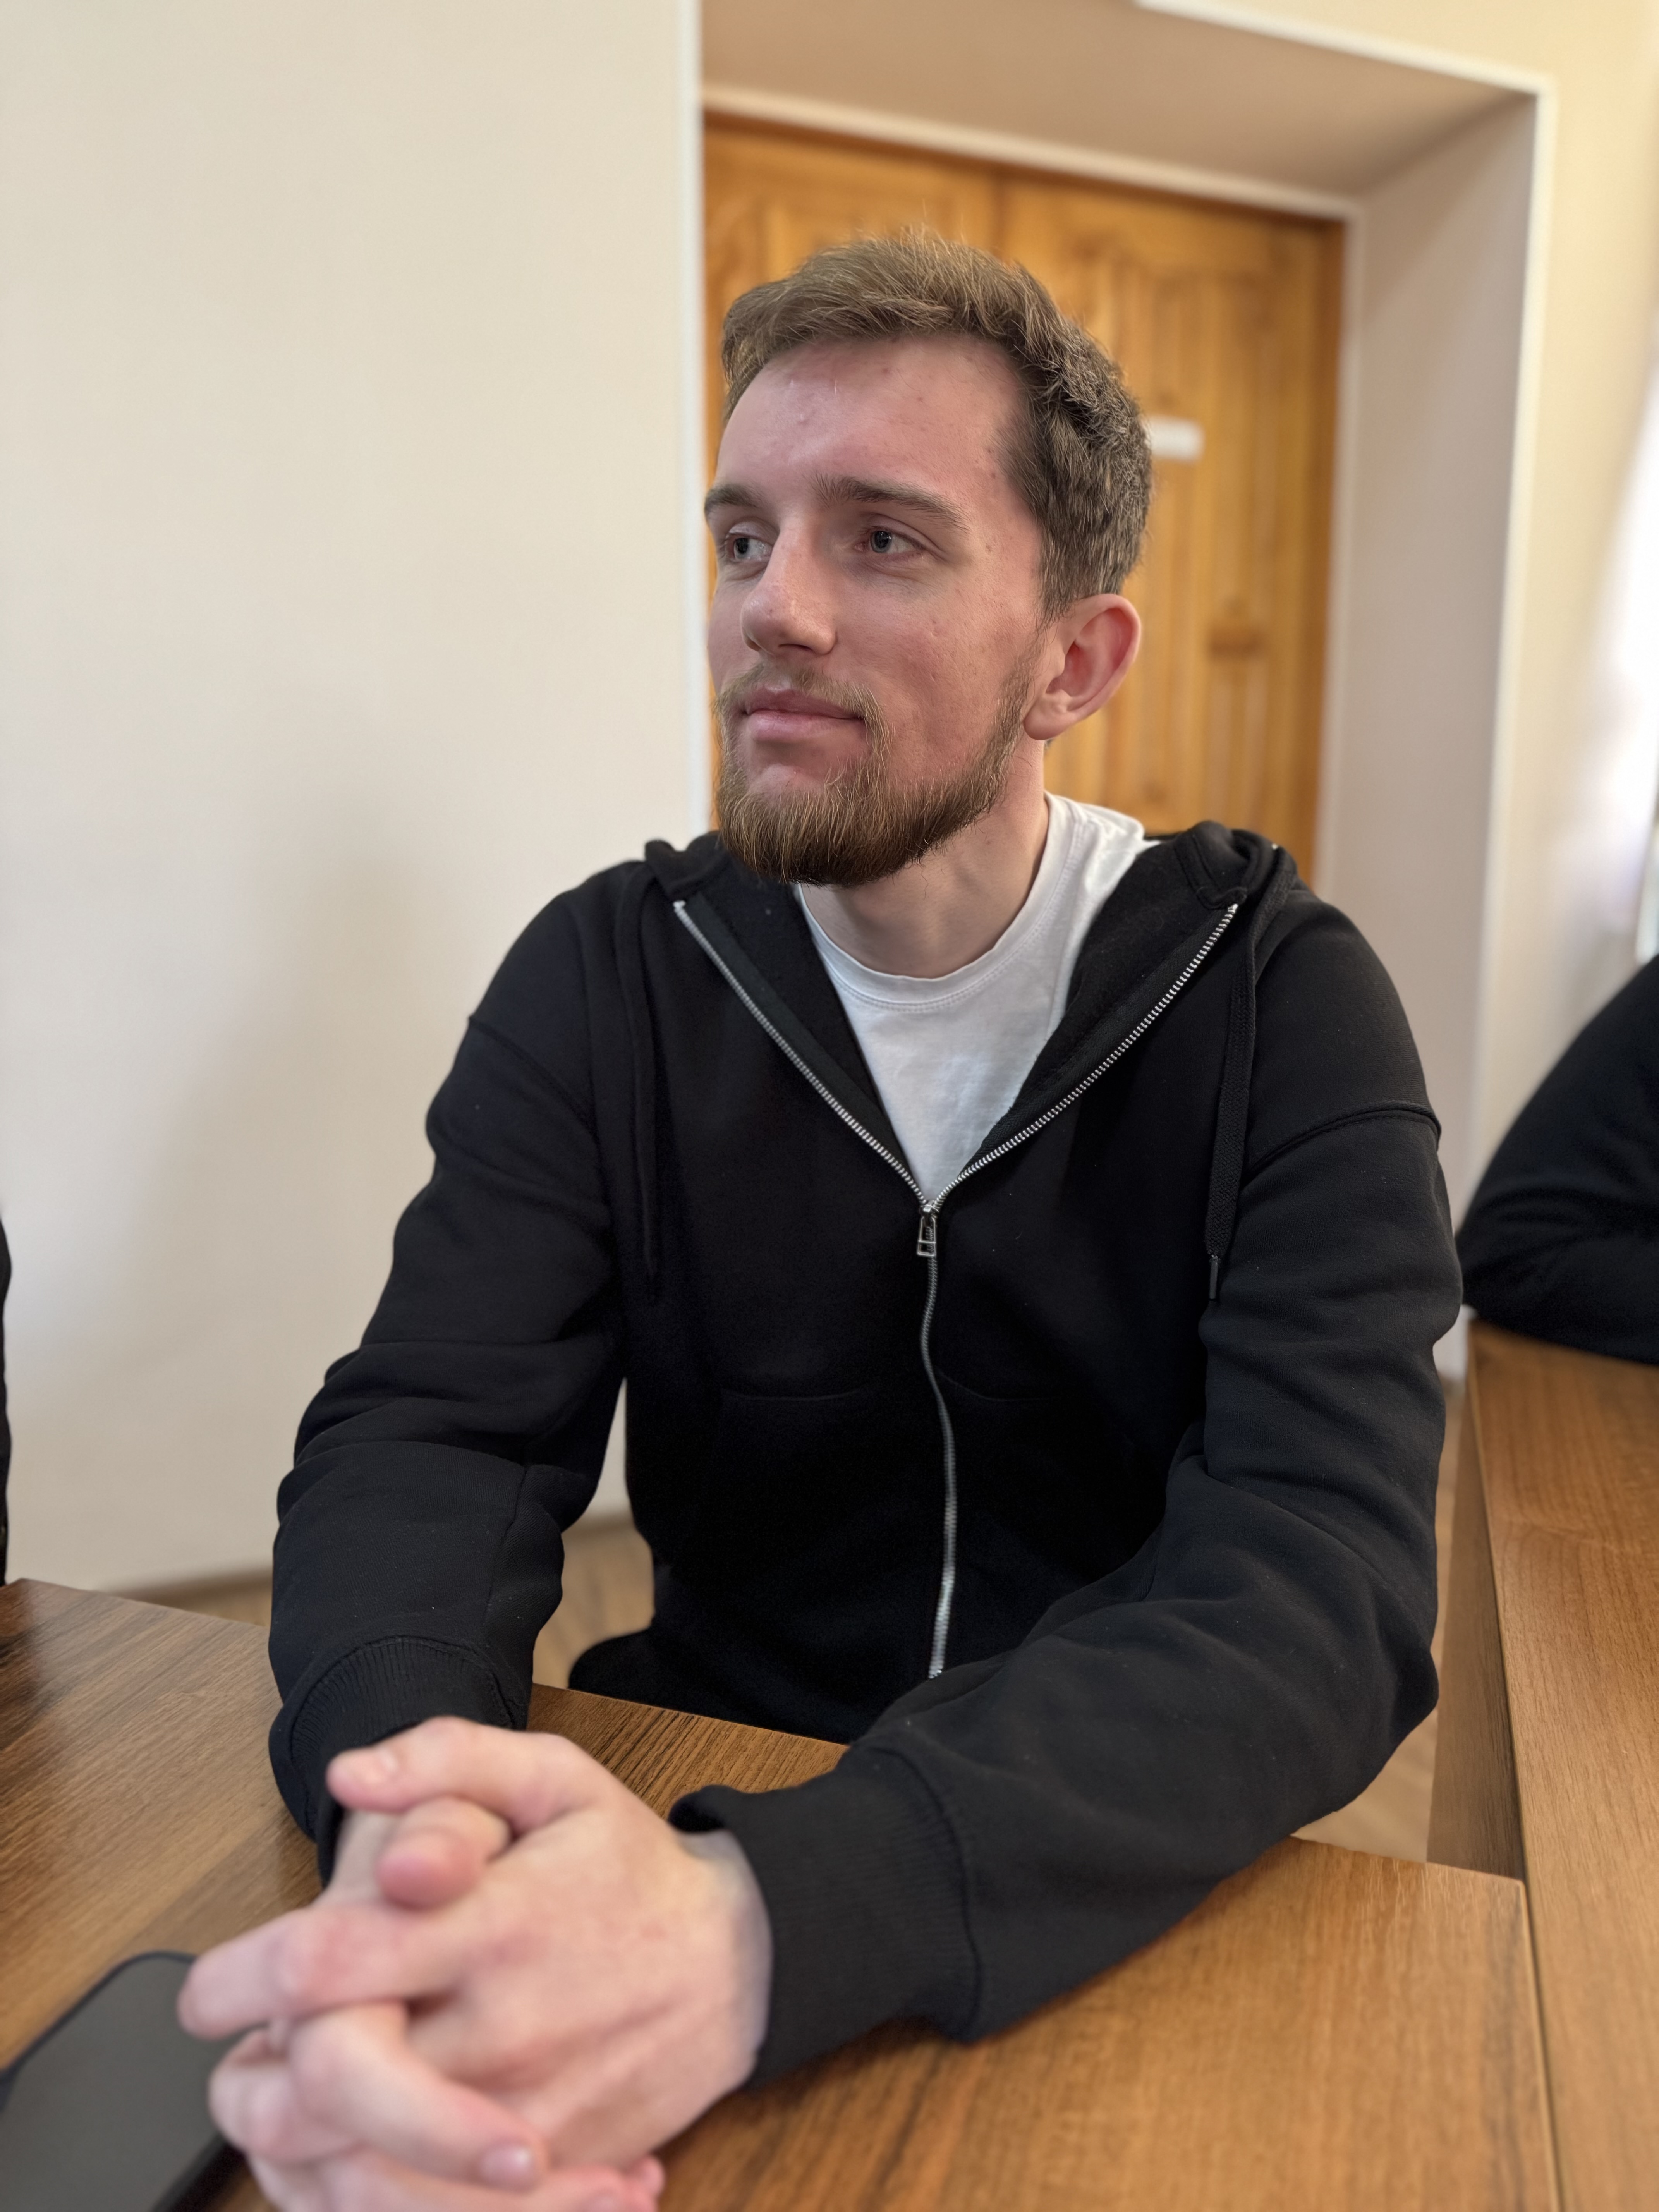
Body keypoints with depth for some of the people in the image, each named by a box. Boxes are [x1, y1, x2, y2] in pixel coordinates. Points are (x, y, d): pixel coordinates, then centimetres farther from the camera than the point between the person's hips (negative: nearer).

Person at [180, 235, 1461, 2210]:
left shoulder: (1277, 996, -10)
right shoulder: (606, 977, -3)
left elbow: (1321, 1585, -20)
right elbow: (427, 1433, -10)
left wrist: (769, 1919, -35)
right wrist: (401, 1815, -33)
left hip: (1143, 1894, 0)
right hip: (696, 1810, 1)